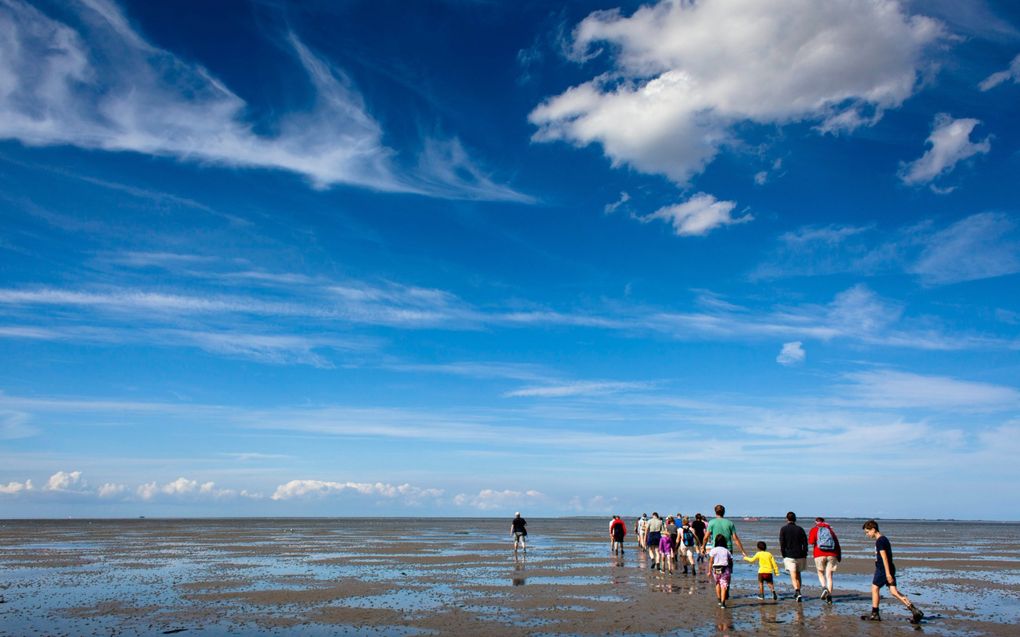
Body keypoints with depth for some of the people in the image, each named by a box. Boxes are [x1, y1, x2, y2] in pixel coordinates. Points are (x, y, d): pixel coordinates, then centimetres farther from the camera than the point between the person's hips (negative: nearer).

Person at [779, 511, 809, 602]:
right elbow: (805, 543, 2)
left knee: (793, 576, -8)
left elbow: (782, 544, -5)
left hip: (789, 556, -3)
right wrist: (804, 555, 7)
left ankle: (797, 592, -29)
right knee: (798, 574, 19)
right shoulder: (800, 529, 5)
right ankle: (798, 593, 24)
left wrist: (784, 556, 3)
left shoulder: (783, 529, -2)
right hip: (800, 556, 3)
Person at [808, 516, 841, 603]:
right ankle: (829, 596, -1)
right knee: (829, 575, 5)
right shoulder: (830, 529, 17)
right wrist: (839, 556, 12)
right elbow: (837, 543, 11)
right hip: (832, 555, 2)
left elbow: (811, 541, -5)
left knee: (820, 573, 15)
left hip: (819, 555, -2)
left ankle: (824, 587, -10)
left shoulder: (814, 529, 9)